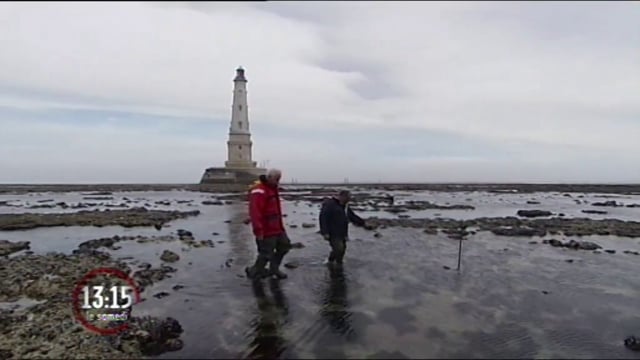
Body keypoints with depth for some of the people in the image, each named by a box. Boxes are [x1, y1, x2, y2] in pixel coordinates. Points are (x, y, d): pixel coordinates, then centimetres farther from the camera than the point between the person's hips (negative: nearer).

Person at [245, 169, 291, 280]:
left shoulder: (273, 189, 15)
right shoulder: (259, 191, -18)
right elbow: (254, 212, -26)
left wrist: (281, 225, 22)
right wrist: (258, 230, -29)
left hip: (277, 228, 10)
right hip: (266, 231, -10)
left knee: (285, 245, 17)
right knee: (266, 253, -2)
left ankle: (274, 269, 31)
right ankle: (254, 272, 20)